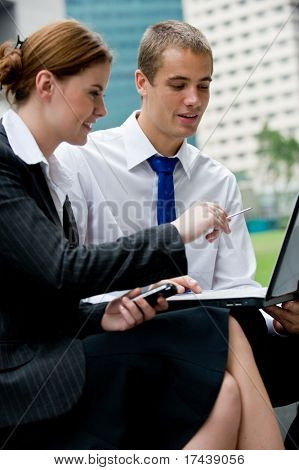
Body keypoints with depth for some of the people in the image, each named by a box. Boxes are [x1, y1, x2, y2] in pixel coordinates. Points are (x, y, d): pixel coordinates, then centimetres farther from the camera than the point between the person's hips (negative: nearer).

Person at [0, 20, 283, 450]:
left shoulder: (45, 172, 18)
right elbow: (63, 270, -20)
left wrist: (101, 316, -4)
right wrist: (175, 234, -15)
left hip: (47, 359, 8)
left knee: (223, 395, -15)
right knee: (220, 333, -18)